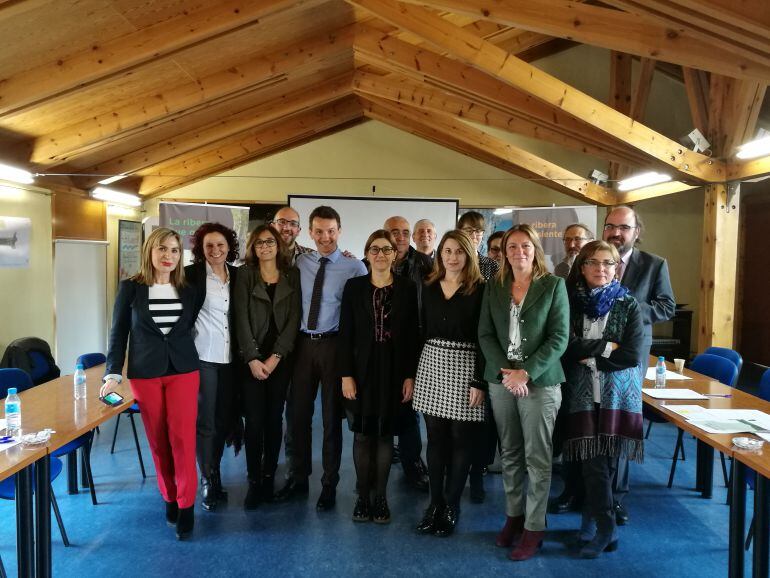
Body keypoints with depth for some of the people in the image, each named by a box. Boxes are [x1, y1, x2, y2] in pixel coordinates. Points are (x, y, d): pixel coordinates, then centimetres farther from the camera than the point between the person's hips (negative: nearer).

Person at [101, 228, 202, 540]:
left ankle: (186, 505, 6)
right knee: (158, 440, 7)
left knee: (182, 437, -4)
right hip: (145, 373, 0)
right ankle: (169, 497, 24)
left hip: (183, 370, 1)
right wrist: (113, 373, -4)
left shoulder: (189, 290, 3)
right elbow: (118, 332, 2)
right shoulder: (130, 288, -1)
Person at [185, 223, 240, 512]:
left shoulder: (237, 275, 7)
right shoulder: (192, 274, -6)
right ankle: (209, 482, 16)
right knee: (205, 421, 2)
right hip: (203, 357, -4)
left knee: (223, 420, 11)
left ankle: (213, 474, 29)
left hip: (229, 358, 4)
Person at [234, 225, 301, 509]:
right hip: (252, 358, -1)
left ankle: (269, 477, 17)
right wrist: (253, 359, -11)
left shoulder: (292, 276, 5)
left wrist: (275, 357, -9)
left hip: (281, 358, 1)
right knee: (254, 420, -2)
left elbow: (293, 318, -1)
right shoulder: (245, 275, 3)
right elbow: (242, 319, -3)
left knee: (274, 418, 6)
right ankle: (254, 480, 9)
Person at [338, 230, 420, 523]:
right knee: (362, 434, 5)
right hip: (362, 369, 0)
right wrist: (346, 375, -6)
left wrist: (410, 375, -4)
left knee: (385, 434, 7)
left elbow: (412, 335, 1)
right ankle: (363, 496, 17)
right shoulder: (354, 287, 2)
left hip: (393, 371, 0)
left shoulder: (407, 288, 1)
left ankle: (380, 497, 18)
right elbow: (345, 334, 0)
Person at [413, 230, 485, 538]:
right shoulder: (429, 287, 9)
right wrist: (413, 373, 9)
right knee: (435, 437, 8)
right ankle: (435, 502, 20)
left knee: (460, 439, 4)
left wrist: (479, 381, -13)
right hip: (432, 364, 4)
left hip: (464, 367, -4)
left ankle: (451, 506, 16)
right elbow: (423, 331, 11)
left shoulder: (479, 289, -5)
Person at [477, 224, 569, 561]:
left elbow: (559, 337, -8)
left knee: (537, 458, 2)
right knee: (509, 455, 12)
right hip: (501, 380, 4)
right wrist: (505, 371, -11)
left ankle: (534, 527, 13)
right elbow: (485, 334, 3)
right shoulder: (494, 287, 8)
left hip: (540, 381, -3)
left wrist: (526, 373, -15)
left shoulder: (553, 285, -2)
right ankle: (513, 516, 26)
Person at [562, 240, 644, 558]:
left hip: (618, 392, 0)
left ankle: (592, 517, 19)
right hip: (583, 393, 0)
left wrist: (588, 356, -8)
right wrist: (605, 346, -10)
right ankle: (605, 528, 12)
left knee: (605, 459, 2)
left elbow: (631, 355, -7)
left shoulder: (628, 305, 2)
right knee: (592, 460, -2)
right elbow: (566, 347, -9)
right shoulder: (570, 302, 2)